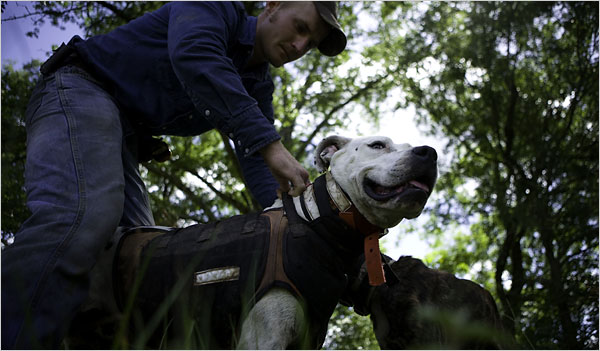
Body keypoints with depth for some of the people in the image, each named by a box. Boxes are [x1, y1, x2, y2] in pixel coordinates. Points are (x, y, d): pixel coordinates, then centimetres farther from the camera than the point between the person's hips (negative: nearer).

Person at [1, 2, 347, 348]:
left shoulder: (259, 88, 13)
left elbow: (258, 161, 3)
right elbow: (193, 56, -33)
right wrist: (270, 143, -41)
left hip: (124, 140, 9)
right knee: (82, 215, -34)